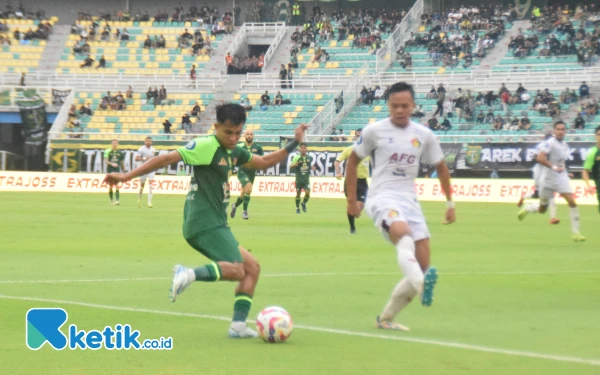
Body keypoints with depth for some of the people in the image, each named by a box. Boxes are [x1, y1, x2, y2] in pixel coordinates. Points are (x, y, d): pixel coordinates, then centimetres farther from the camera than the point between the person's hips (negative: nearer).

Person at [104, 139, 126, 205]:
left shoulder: (120, 152, 8)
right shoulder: (108, 151, -1)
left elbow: (121, 163, 17)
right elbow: (106, 161, -9)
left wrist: (124, 171, 18)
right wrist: (112, 164, -26)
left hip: (117, 170, 1)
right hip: (110, 170, -1)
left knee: (116, 185, -13)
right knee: (110, 186, 5)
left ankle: (117, 200, -20)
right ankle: (111, 200, 18)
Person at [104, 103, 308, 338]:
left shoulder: (233, 152, 17)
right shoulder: (206, 146, -11)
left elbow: (264, 162, 30)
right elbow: (168, 158, -14)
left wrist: (293, 144, 22)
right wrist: (128, 176, -18)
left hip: (215, 225, 9)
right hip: (204, 224, -9)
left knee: (252, 267, 10)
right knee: (237, 271, -19)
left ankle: (238, 325, 7)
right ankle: (189, 274, -25)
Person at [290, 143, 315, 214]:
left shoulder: (309, 158, 2)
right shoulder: (297, 157, -8)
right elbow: (290, 166, -8)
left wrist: (312, 168, -1)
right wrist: (294, 165, -29)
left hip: (306, 179, 2)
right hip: (299, 178, -2)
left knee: (307, 193, -10)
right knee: (298, 193, 4)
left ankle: (304, 203, 19)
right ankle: (297, 208, 22)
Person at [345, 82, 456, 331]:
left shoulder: (424, 135, 8)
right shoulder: (375, 131, -1)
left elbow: (441, 168, 20)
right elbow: (353, 161, 10)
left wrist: (450, 203, 17)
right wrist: (352, 200, 9)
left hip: (410, 200, 5)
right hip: (382, 198, -5)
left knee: (422, 263, -2)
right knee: (403, 232, -39)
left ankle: (386, 318, 12)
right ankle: (421, 283, -64)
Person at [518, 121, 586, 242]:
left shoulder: (565, 145, 8)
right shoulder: (550, 143, -17)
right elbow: (540, 158, -30)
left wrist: (563, 170, 14)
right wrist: (554, 167, -36)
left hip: (561, 178, 5)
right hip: (548, 179, -5)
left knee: (572, 202, -14)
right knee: (542, 209, 10)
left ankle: (576, 233, -10)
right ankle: (527, 208, 45)